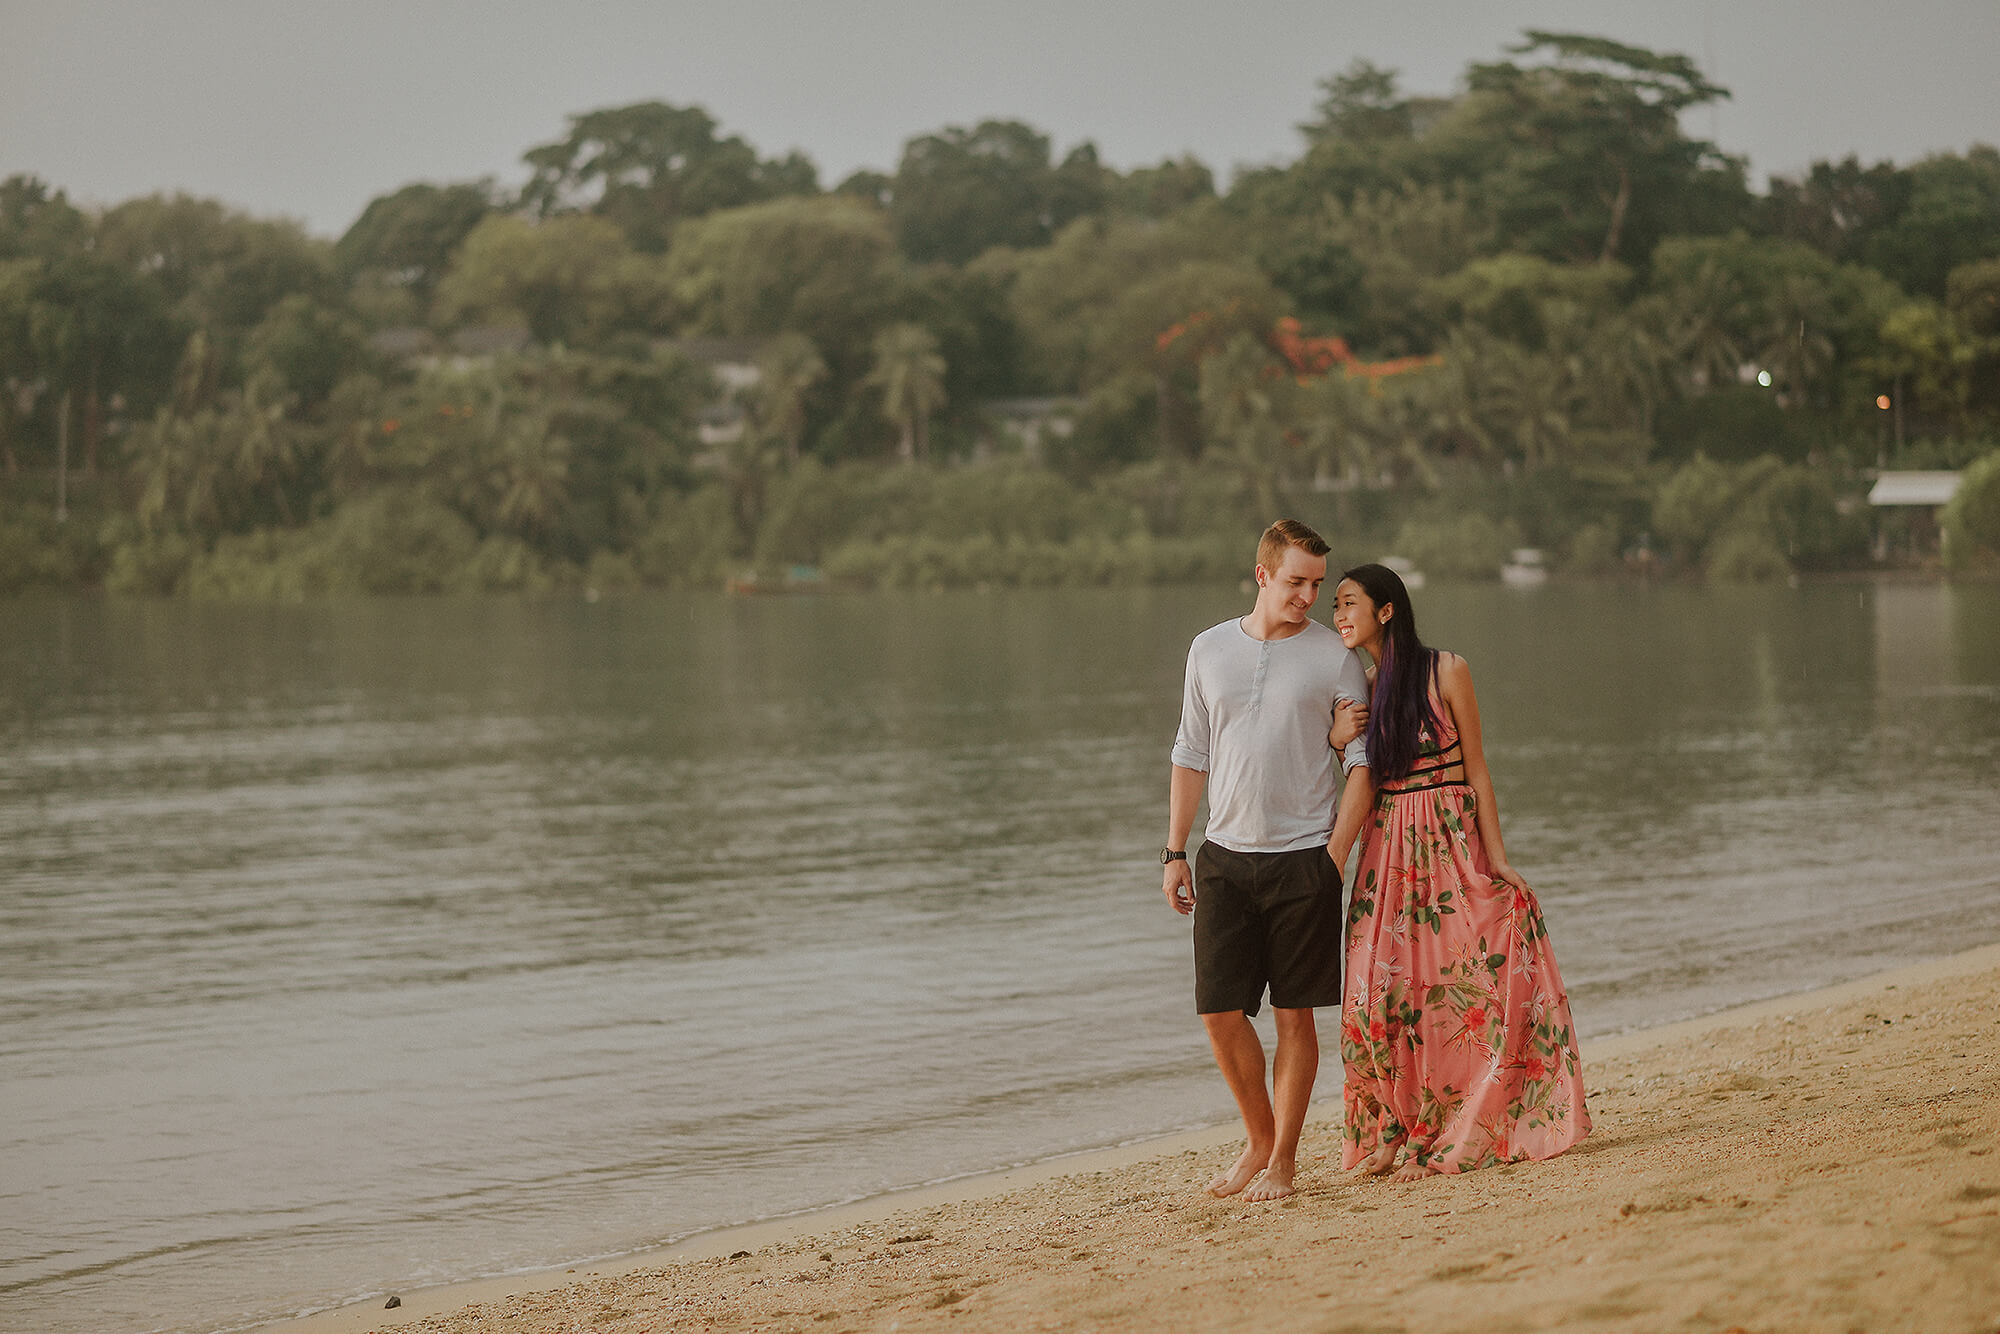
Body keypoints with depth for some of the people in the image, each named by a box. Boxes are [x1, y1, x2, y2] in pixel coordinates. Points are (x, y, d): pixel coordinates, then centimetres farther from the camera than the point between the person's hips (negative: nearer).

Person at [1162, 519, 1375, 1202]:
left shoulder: (1335, 657, 0)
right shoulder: (1210, 651, 9)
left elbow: (1361, 763, -2)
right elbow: (1190, 756, 14)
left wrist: (1335, 854, -11)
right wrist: (1174, 853, 9)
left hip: (1304, 857, -3)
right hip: (1225, 857, 3)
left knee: (1295, 1015, 0)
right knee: (1219, 1011, 1)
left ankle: (1283, 1160, 9)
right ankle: (1260, 1141, 19)